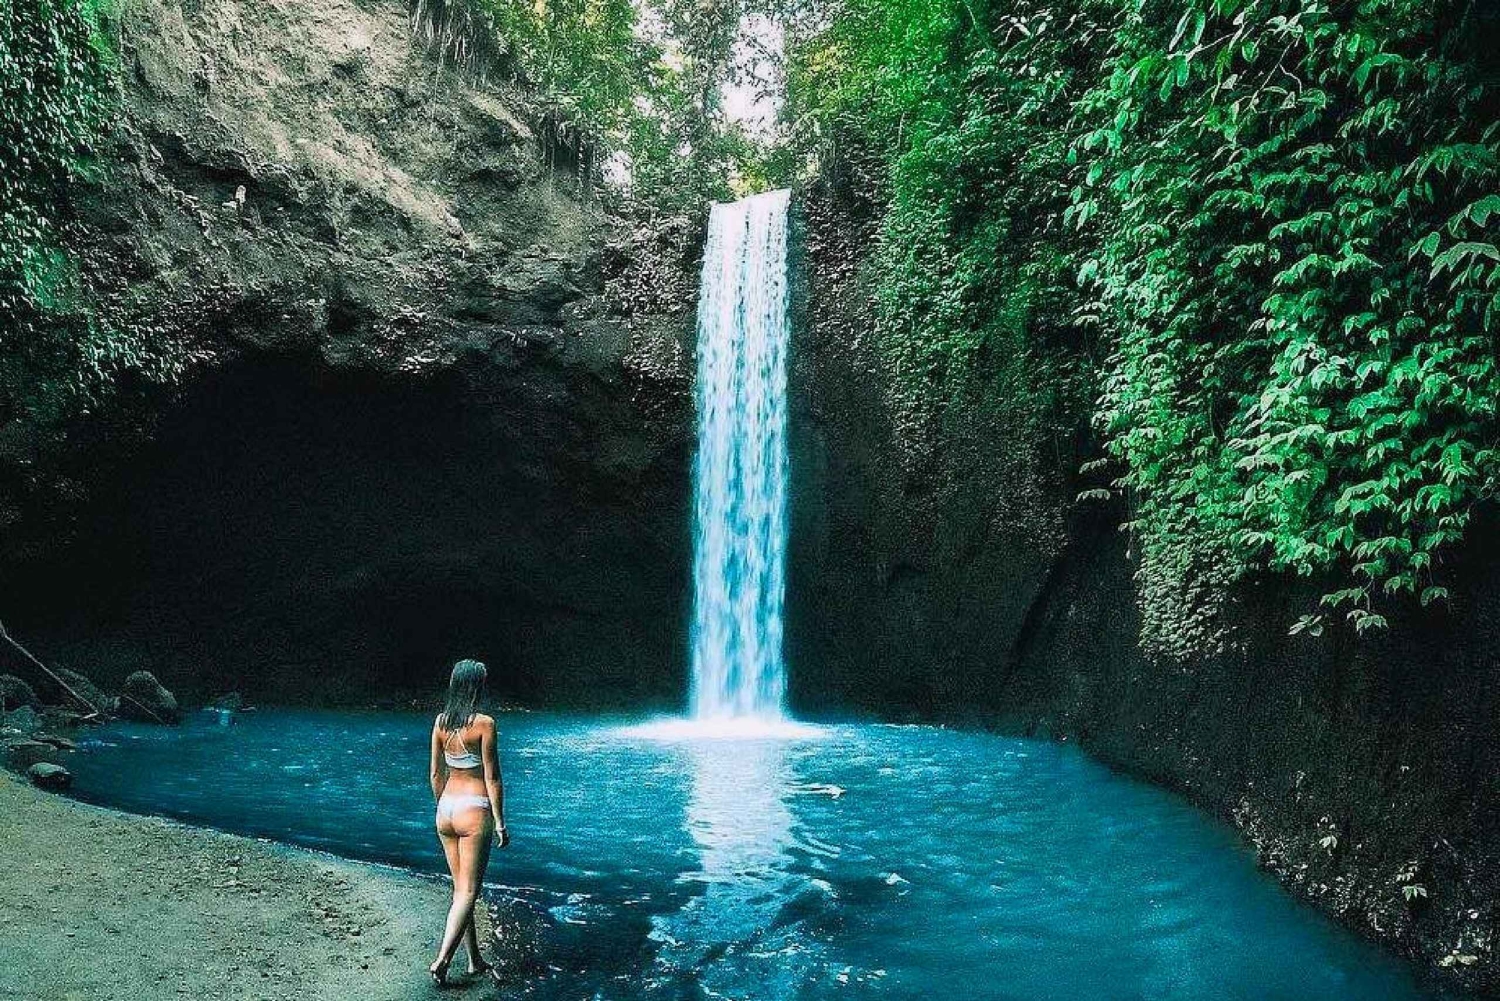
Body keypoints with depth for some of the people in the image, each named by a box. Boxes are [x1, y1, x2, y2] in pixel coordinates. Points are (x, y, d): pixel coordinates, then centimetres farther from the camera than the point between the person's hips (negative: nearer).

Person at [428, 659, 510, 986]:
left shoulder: (440, 721, 3)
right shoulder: (484, 723, -15)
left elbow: (436, 774, 10)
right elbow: (492, 778, -12)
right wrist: (500, 823, -6)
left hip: (446, 809, 7)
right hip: (474, 811, -6)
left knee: (460, 888, 15)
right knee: (468, 892, 2)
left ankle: (475, 960, 24)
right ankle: (442, 960, -5)